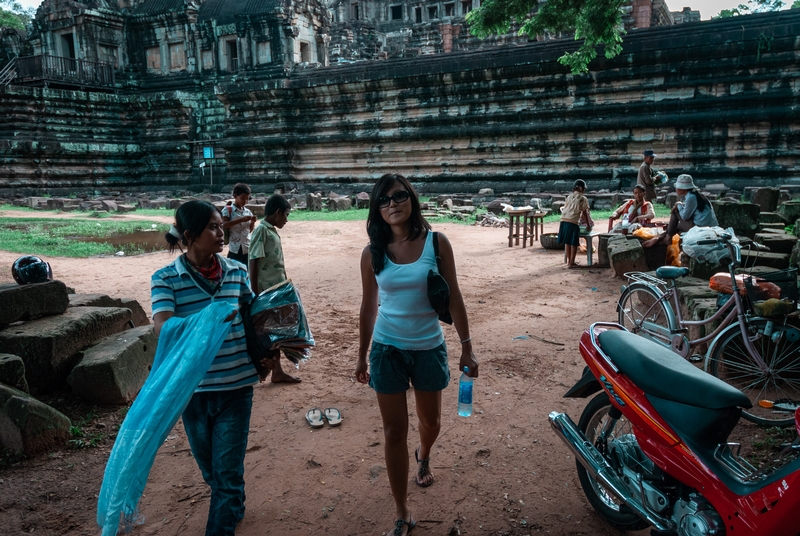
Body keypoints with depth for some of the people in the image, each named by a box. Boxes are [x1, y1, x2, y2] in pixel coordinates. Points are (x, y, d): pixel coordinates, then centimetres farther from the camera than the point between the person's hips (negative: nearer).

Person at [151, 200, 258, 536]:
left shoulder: (237, 271, -3)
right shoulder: (165, 278, -10)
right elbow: (163, 328, -23)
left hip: (236, 385, 0)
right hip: (192, 387, 0)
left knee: (228, 468, 1)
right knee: (209, 466, 20)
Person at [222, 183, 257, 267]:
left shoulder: (248, 212, 9)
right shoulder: (228, 210, -5)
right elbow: (223, 225, -19)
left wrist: (253, 222, -5)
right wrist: (241, 220, -23)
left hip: (248, 249, 5)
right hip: (235, 249, -5)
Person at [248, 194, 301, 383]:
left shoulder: (273, 231, 13)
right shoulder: (262, 230, -14)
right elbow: (254, 263, -18)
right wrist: (255, 295, -20)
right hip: (266, 291, -9)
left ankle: (277, 371, 22)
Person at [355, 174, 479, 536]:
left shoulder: (436, 242, -9)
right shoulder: (372, 253, -5)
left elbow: (453, 297, -4)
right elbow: (368, 307, 4)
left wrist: (467, 347, -4)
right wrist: (362, 356, 9)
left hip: (429, 348, 0)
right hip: (388, 349, 0)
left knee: (431, 421, 21)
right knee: (394, 432, 5)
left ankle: (424, 457, 57)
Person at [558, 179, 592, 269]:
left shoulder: (569, 197, 17)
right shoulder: (583, 199, 1)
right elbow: (584, 213, 3)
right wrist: (588, 224, 12)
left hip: (564, 220, 6)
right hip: (573, 222, -6)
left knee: (567, 242, 16)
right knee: (574, 243, 3)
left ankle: (569, 261, 26)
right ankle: (571, 263, 6)